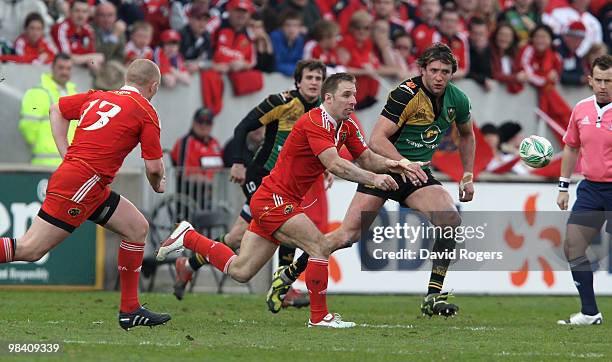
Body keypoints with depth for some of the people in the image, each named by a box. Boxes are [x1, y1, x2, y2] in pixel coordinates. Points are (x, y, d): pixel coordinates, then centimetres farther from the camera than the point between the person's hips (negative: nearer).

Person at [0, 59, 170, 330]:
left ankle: (130, 311, 15)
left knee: (137, 228, 14)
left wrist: (67, 154, 20)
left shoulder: (97, 97, 16)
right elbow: (154, 166, -4)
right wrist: (158, 185, 19)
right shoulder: (145, 112, -4)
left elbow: (56, 110, 25)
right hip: (82, 183, -9)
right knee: (30, 250, -11)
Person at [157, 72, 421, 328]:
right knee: (320, 247, -20)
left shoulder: (346, 126, 8)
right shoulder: (315, 122, -21)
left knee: (240, 271, 12)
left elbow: (366, 158, 12)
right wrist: (373, 178, -36)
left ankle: (188, 237, 27)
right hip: (273, 199, -10)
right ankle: (319, 317, -9)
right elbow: (334, 164, -32)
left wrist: (390, 164, -8)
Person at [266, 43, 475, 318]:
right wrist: (405, 164, -35)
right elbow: (377, 139, -25)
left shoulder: (457, 100, -1)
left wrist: (468, 176, 16)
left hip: (419, 173, 5)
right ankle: (289, 274, 10)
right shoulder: (406, 94, -21)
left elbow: (466, 134, 21)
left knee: (451, 220, -20)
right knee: (349, 234, -9)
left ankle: (433, 296, -14)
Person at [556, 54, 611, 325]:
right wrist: (563, 186, 18)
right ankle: (590, 313, 7)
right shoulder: (582, 109, 6)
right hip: (590, 188, 6)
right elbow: (572, 147, 18)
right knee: (572, 247, 0)